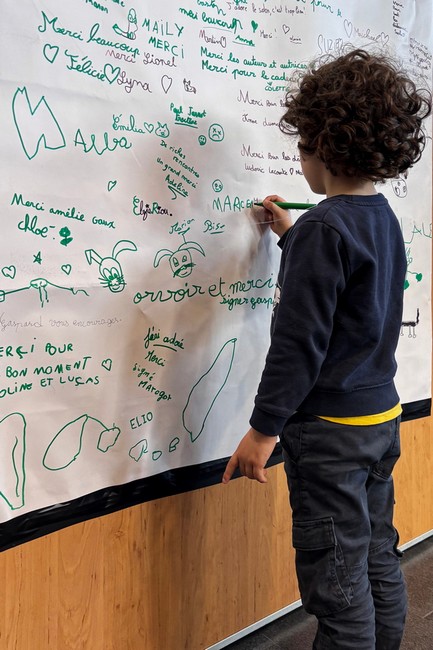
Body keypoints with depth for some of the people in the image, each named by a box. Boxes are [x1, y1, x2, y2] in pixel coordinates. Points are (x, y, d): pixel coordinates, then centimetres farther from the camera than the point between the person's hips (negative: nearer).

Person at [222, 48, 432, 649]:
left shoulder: (323, 227, -19)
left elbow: (299, 340, -21)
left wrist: (265, 427, -15)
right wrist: (294, 237, 24)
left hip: (329, 429, -9)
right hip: (382, 417, 9)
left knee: (338, 583, 3)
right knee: (379, 564, 20)